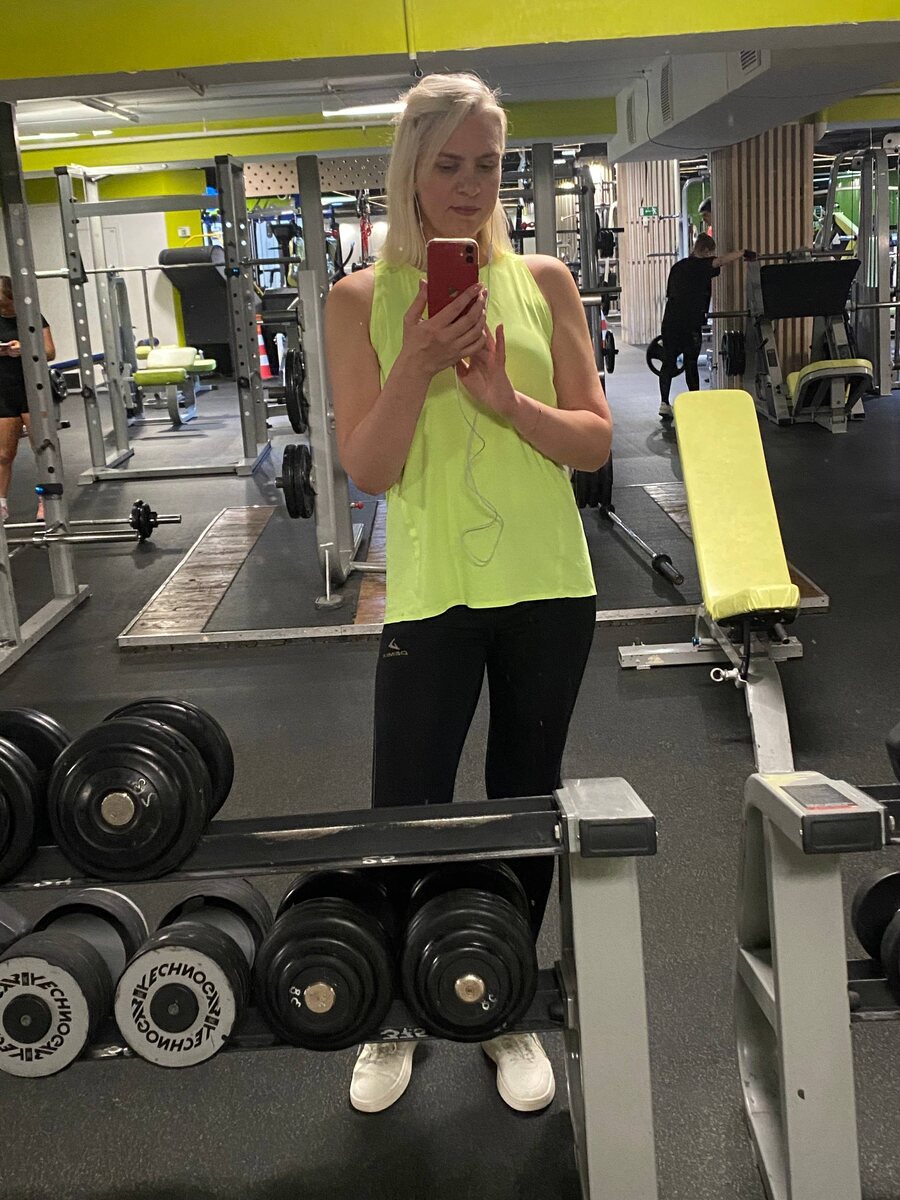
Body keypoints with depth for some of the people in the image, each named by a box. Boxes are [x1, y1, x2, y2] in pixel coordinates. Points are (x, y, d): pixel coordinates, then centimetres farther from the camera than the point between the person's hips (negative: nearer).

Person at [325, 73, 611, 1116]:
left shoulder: (543, 281, 4)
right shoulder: (362, 299, -1)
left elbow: (595, 442, 0)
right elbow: (367, 469, -7)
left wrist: (502, 394, -16)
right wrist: (416, 364, -20)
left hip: (547, 585, 2)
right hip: (432, 589, -2)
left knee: (527, 804, 13)